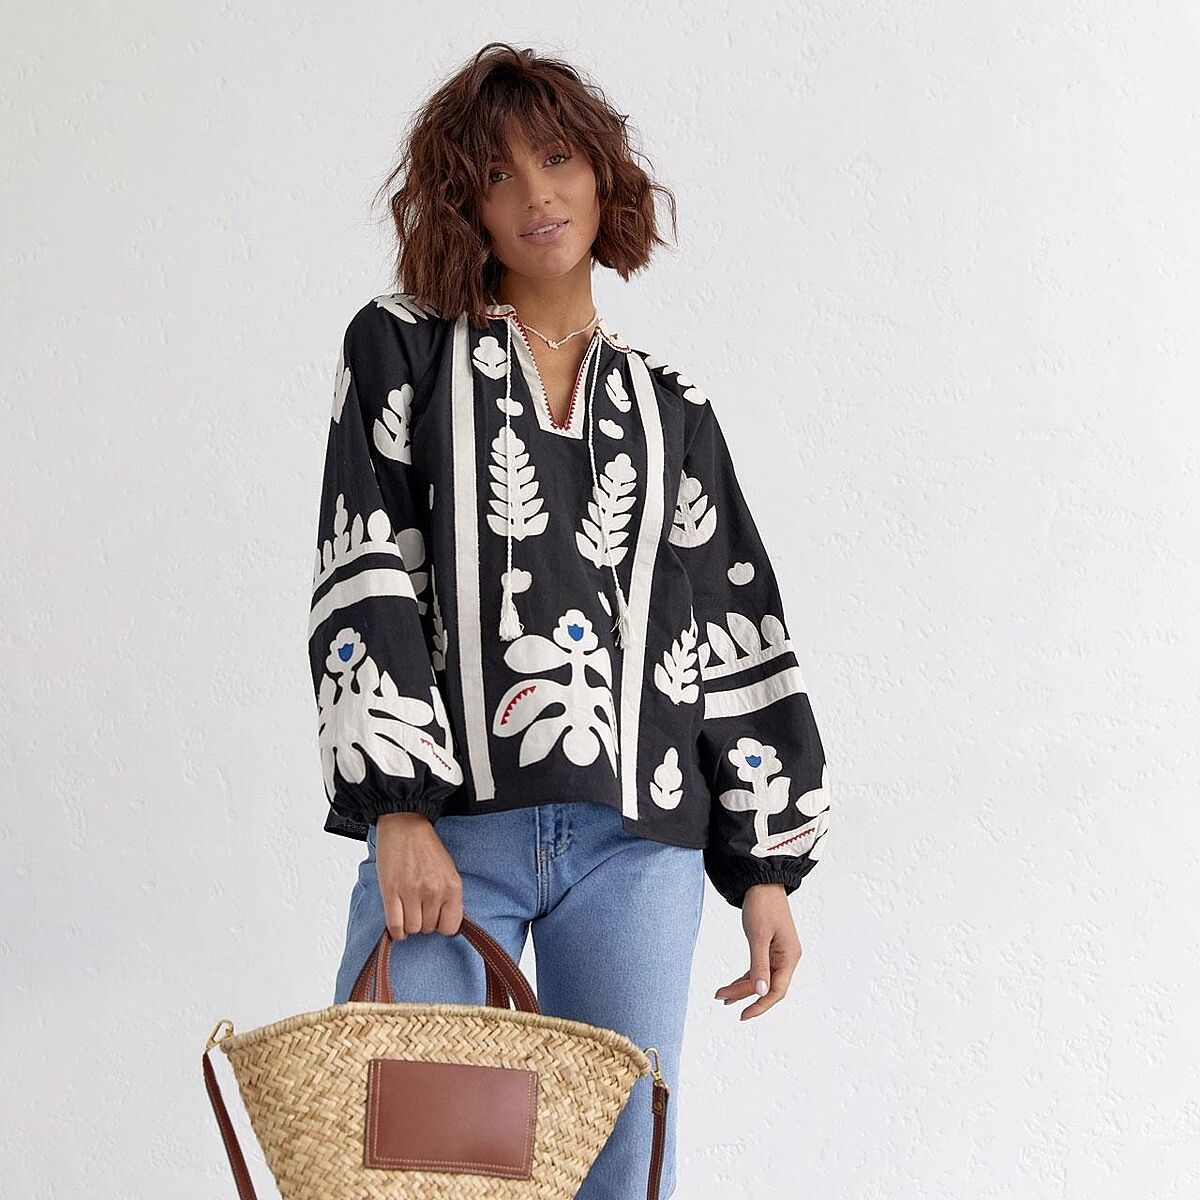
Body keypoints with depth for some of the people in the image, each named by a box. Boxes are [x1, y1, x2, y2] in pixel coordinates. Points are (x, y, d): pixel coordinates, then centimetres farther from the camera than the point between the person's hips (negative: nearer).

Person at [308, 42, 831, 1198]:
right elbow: (361, 579, -1)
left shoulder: (670, 406, 17)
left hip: (637, 840, 2)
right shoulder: (401, 349, 9)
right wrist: (401, 808, -12)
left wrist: (767, 868, 9)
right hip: (446, 825, -2)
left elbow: (737, 638, 15)